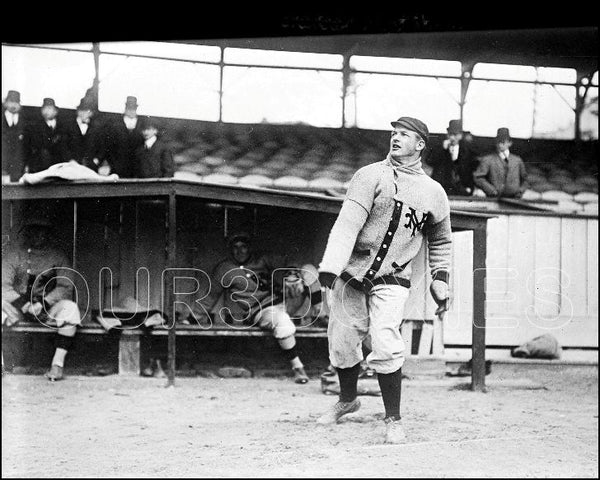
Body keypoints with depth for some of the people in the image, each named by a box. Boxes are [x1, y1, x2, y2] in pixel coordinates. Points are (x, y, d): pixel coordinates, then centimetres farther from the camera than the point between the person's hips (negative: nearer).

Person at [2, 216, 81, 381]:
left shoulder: (57, 257, 1)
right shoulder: (13, 253, 0)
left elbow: (65, 288, -7)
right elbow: (4, 286, -7)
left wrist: (43, 303, -22)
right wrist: (24, 304, -22)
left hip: (47, 306, 0)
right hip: (16, 306, 0)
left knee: (69, 308, -30)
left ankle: (58, 362, -28)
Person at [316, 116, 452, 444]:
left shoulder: (434, 192, 6)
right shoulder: (371, 176, -3)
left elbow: (440, 240, 21)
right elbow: (347, 222, -15)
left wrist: (440, 279, 10)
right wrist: (330, 266, -26)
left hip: (391, 281, 0)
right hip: (350, 274, 0)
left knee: (385, 346, -17)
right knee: (341, 344, 8)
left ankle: (393, 420, -4)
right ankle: (347, 400, 36)